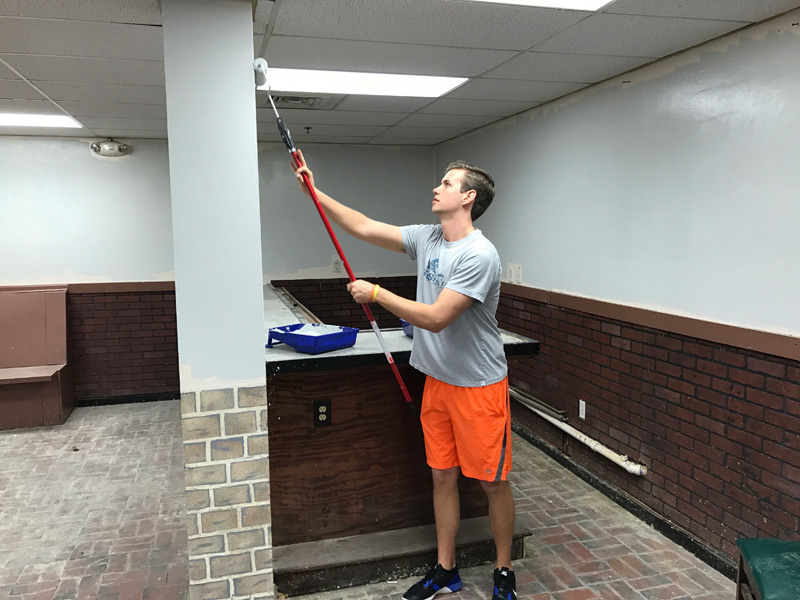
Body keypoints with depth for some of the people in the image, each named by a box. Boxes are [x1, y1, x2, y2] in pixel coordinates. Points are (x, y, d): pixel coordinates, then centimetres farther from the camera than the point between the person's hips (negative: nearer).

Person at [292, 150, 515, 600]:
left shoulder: (479, 255, -21)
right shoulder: (427, 239, 4)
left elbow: (435, 318, -26)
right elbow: (364, 228, 7)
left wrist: (375, 293, -18)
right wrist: (314, 191, 5)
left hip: (479, 386, -7)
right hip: (438, 381, 7)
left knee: (492, 482, 8)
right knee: (444, 477, 15)